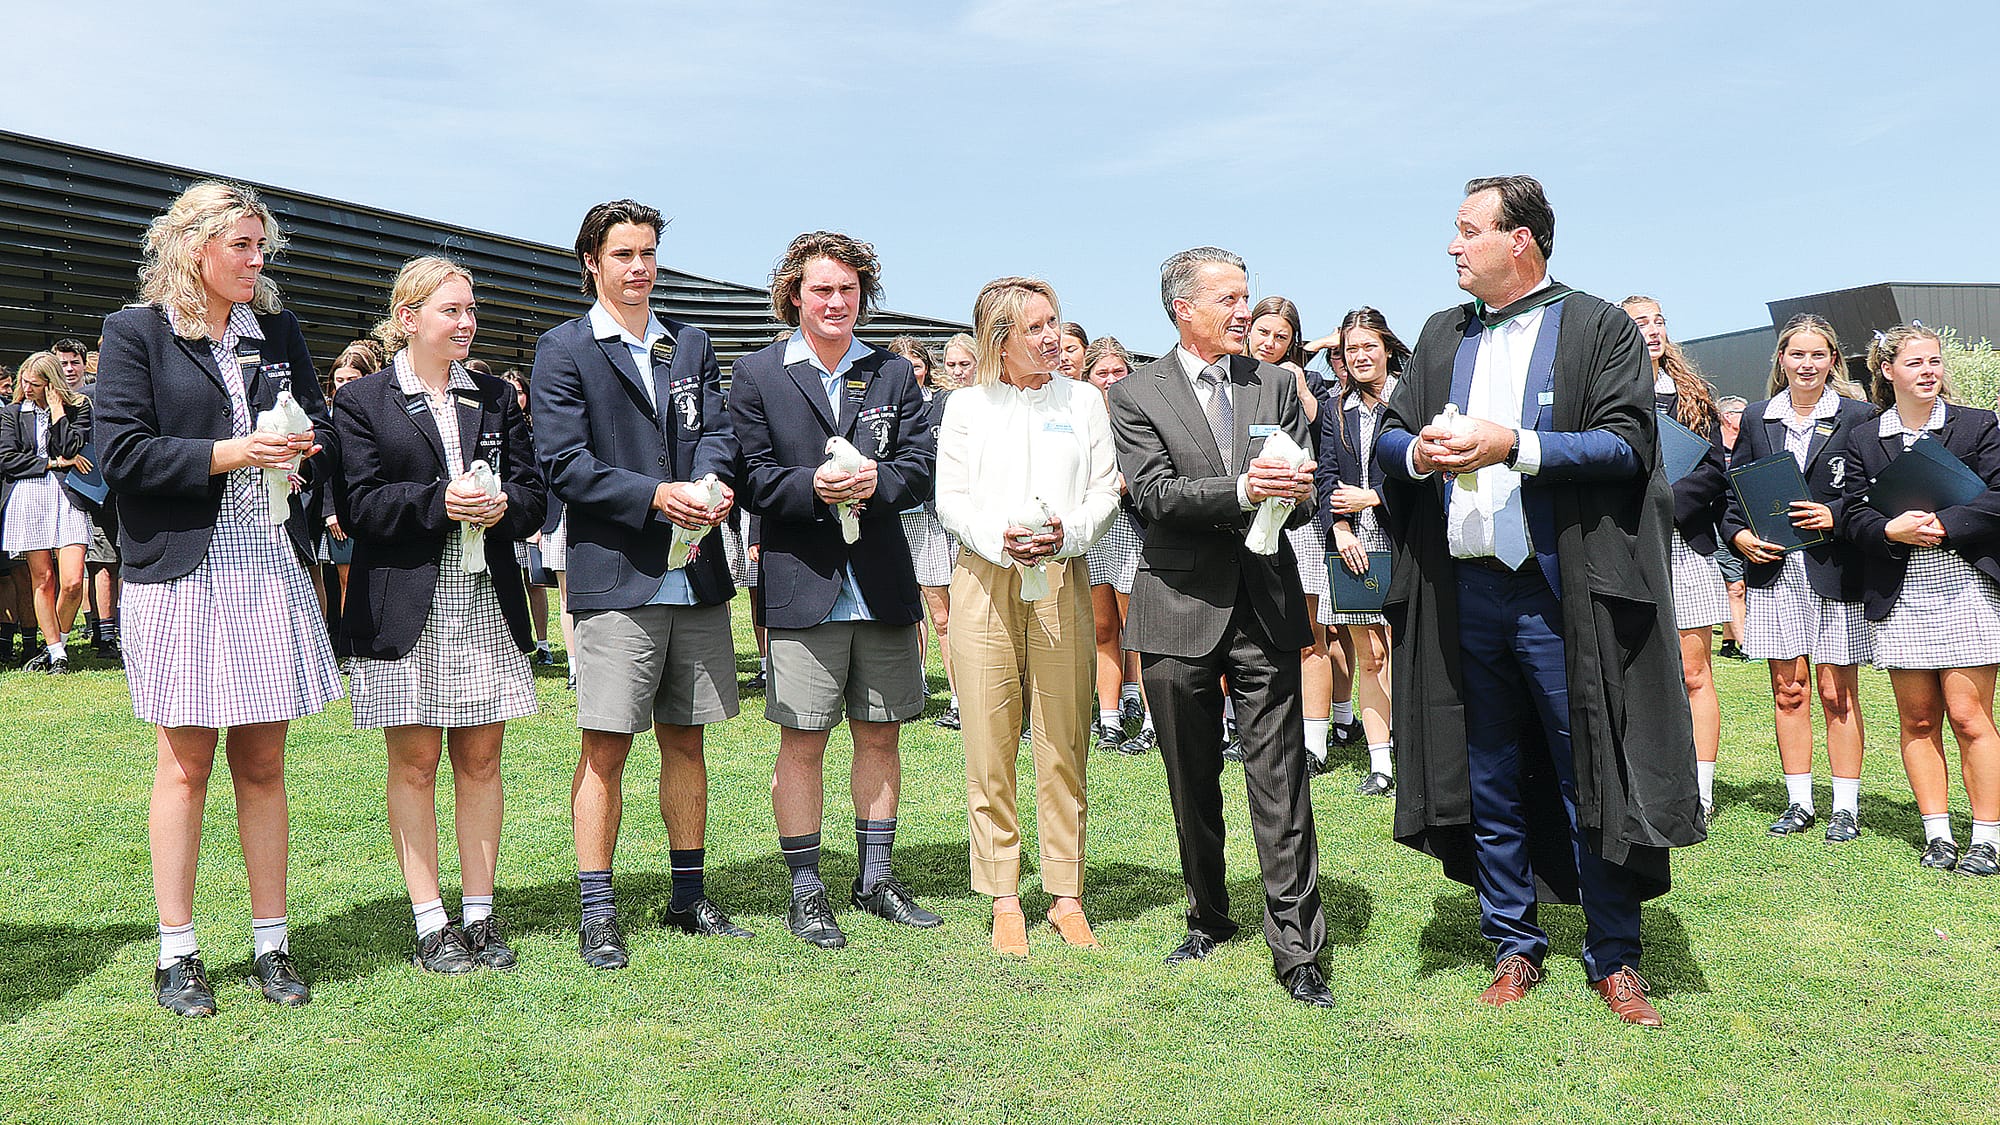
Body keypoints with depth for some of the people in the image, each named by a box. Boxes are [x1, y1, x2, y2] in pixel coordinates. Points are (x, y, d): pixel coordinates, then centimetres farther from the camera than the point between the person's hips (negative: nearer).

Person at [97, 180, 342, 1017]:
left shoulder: (279, 332, 13)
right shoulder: (136, 333, 0)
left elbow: (322, 429, 16)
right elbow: (120, 453, -8)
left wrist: (301, 457, -6)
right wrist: (226, 455, -15)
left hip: (272, 568, 4)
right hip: (181, 571, -4)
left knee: (262, 764, 8)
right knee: (185, 762, 3)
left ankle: (271, 944, 17)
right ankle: (177, 955, 15)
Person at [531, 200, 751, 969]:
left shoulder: (692, 347, 17)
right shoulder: (564, 350, 1)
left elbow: (716, 433, 9)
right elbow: (564, 463, -8)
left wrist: (713, 484, -13)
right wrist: (658, 495, -18)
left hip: (696, 575, 5)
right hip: (614, 577, -4)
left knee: (685, 740, 12)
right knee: (606, 747, -2)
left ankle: (689, 898, 23)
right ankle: (597, 915, 9)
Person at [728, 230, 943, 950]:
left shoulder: (894, 374, 12)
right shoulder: (757, 375, 4)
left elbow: (922, 466, 4)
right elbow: (751, 474, -3)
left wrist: (878, 479, -16)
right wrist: (813, 486, -20)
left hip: (884, 586, 3)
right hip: (802, 585, -3)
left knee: (879, 734, 11)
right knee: (802, 740, 2)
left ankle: (875, 877, 27)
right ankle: (806, 890, 16)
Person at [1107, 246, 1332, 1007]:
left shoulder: (1275, 385, 10)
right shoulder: (1136, 395, 1)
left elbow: (1300, 492, 7)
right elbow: (1154, 493, -12)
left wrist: (1296, 495, -17)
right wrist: (1240, 491, -26)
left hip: (1266, 607, 1)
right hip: (1181, 608, -1)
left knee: (1280, 787, -2)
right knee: (1192, 786, 13)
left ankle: (1296, 949, 5)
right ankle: (1208, 920, 31)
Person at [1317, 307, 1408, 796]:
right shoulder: (1335, 411, 15)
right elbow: (1327, 476, 8)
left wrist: (1371, 498, -7)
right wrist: (1341, 528, -7)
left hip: (1401, 542, -4)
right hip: (1353, 545, 4)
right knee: (1368, 657, 5)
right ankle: (1380, 764, 9)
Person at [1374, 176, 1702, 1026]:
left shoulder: (1599, 329, 0)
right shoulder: (1441, 336, 15)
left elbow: (1628, 444, -9)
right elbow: (1387, 436, 12)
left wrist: (1514, 447, -20)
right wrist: (1417, 452, -10)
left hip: (1561, 590, -4)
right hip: (1463, 590, 5)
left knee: (1588, 778, 2)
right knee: (1489, 780, 11)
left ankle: (1613, 957, 18)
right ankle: (1514, 946, 25)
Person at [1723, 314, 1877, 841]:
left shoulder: (1858, 416, 1)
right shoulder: (1757, 417, 10)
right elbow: (1733, 489, 12)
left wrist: (1836, 517, -15)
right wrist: (1739, 534, -5)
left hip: (1835, 569, -2)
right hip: (1775, 568, 3)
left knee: (1838, 693, 2)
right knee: (1788, 690, 7)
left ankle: (1846, 807, 12)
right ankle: (1799, 802, 16)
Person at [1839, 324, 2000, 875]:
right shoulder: (1864, 439, 10)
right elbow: (1854, 514, 3)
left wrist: (1941, 524, -17)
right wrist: (1893, 530, -16)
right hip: (1901, 597, 2)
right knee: (1918, 721, 6)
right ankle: (1937, 834, 14)